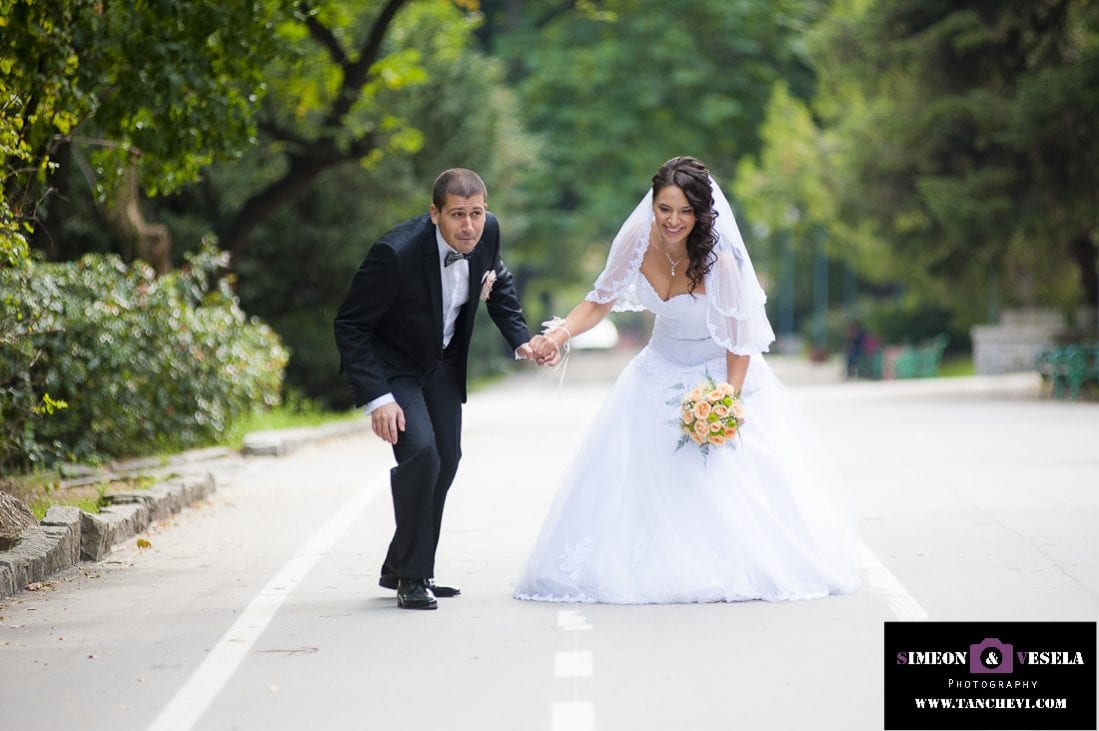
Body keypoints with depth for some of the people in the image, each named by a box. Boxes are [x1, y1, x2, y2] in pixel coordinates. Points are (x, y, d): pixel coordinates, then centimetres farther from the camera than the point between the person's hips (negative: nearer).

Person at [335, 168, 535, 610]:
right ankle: (411, 577, -9)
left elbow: (498, 282, 7)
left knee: (446, 460, 10)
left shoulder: (487, 231, -18)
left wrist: (520, 338, -6)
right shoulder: (396, 252, -35)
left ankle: (400, 568, 28)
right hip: (390, 365, -7)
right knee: (420, 451, -23)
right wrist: (376, 398, -33)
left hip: (443, 362, 7)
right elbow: (349, 326, -27)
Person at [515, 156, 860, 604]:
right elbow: (601, 301, -4)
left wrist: (731, 395, -24)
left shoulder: (720, 260, -28)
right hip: (661, 373, 4)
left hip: (718, 372, -4)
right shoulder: (637, 240, -17)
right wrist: (560, 334, -19)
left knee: (732, 482, -8)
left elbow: (739, 337, -17)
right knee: (627, 473, 1)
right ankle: (646, 570, 13)